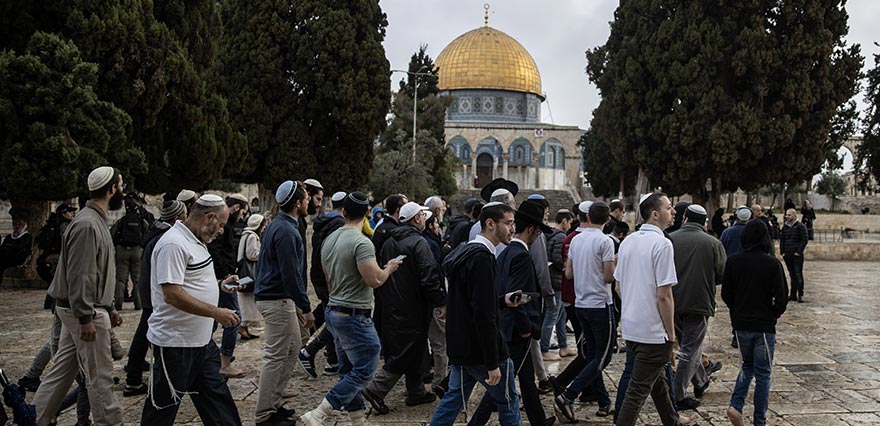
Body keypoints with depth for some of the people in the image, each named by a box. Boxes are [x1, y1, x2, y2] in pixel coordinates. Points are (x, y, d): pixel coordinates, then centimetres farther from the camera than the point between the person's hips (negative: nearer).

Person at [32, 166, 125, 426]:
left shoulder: (97, 221, 14)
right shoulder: (87, 225, -19)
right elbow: (79, 276, -23)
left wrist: (109, 308, 21)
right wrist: (86, 319, -23)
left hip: (81, 310, 10)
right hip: (84, 311, -10)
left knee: (62, 371, 15)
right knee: (100, 375, -1)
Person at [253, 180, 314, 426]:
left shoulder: (277, 225, 13)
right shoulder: (286, 231, -19)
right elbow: (291, 274, -24)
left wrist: (300, 303, 23)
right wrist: (306, 308, -19)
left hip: (278, 297, 11)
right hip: (277, 300, -11)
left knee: (293, 346, 18)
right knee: (276, 356, -4)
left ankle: (274, 403, 24)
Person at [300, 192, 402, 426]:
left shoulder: (329, 240, 8)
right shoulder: (361, 242, -19)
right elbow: (375, 280, -24)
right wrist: (389, 267, -4)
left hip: (334, 311, 9)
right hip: (354, 316, -9)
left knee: (349, 370, 15)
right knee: (364, 370, -2)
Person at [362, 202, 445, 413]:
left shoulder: (389, 242, 11)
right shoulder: (418, 242, -14)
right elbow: (429, 277, -20)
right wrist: (441, 302, -13)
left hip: (393, 307, 9)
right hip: (414, 308, -9)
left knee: (412, 350, 17)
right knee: (408, 352, -3)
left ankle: (416, 392, 24)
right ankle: (376, 390, -6)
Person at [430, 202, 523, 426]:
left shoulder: (467, 252, 12)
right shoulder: (482, 257, -20)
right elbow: (484, 315, -25)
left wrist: (502, 300, 9)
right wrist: (493, 362, -24)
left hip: (461, 346, 9)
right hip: (480, 349, -9)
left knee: (454, 398, 16)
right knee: (508, 401, 7)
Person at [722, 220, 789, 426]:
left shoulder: (733, 261, -4)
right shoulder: (772, 264, -13)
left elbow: (726, 294, 1)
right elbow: (781, 297, -12)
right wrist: (773, 315, 6)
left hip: (740, 324, 3)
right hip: (764, 326, -3)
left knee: (747, 365, 22)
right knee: (762, 373, 9)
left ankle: (736, 405, 2)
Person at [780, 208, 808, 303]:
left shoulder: (801, 226, -4)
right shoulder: (785, 227, 14)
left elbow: (805, 240, -8)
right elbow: (782, 240, 17)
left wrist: (799, 251, -12)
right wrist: (782, 251, 7)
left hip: (797, 255, -6)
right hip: (787, 255, 6)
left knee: (798, 274, -6)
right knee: (792, 275, 10)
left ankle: (800, 295, -3)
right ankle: (793, 294, 14)